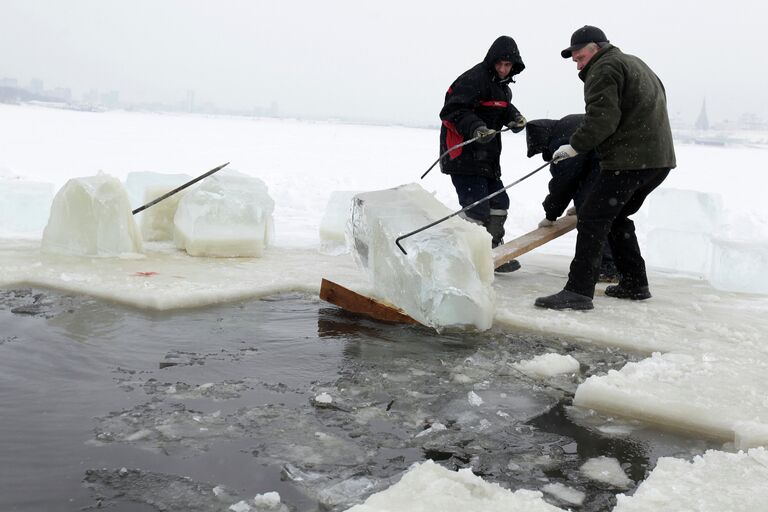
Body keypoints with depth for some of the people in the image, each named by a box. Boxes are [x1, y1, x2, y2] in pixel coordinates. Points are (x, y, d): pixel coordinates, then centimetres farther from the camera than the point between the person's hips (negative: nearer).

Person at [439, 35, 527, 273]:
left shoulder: (502, 85, 16)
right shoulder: (474, 79, -15)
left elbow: (504, 109, 28)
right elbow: (452, 111, -22)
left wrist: (515, 117, 5)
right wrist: (475, 128, -36)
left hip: (486, 158, 10)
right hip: (463, 154, -10)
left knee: (498, 203, 16)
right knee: (477, 209, -14)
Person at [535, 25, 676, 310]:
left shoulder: (604, 69, -6)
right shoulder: (633, 63, 25)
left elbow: (602, 119, -18)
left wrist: (574, 146, -11)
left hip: (630, 159, -10)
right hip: (659, 158, 10)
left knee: (593, 219, -11)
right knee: (616, 218, 20)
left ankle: (579, 291, -16)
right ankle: (635, 284, 23)